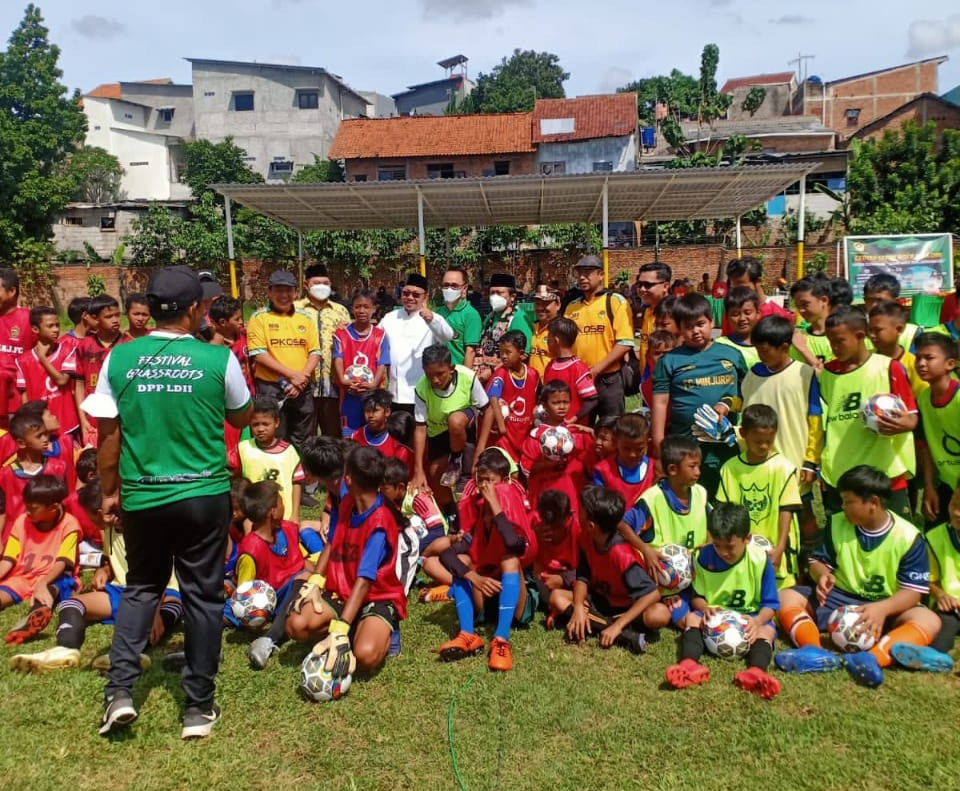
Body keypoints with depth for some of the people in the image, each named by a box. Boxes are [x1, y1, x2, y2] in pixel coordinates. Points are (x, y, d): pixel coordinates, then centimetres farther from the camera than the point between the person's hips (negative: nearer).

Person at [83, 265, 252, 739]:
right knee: (202, 596, 10)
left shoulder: (119, 358, -4)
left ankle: (119, 689, 14)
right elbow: (242, 419, 6)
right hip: (204, 496, -2)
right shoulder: (219, 359, -9)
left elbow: (108, 434, 0)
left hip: (142, 497, 2)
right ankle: (199, 706, 18)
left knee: (141, 588, 23)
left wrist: (109, 492, 12)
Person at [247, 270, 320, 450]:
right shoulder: (259, 318, -3)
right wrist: (292, 375, -17)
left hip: (302, 389, 4)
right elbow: (259, 354, -11)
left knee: (302, 442, 12)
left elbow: (315, 352, 6)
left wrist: (303, 378, -12)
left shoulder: (305, 317, 8)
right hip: (270, 388, -3)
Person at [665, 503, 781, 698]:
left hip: (749, 617, -1)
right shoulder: (705, 556, -6)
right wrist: (705, 608, -23)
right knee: (692, 618, -26)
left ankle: (757, 671, -58)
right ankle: (690, 663, -51)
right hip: (714, 616, 2)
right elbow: (696, 595, 1)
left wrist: (758, 620, -31)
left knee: (767, 629, -31)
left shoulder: (760, 560, -11)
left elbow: (770, 603, -9)